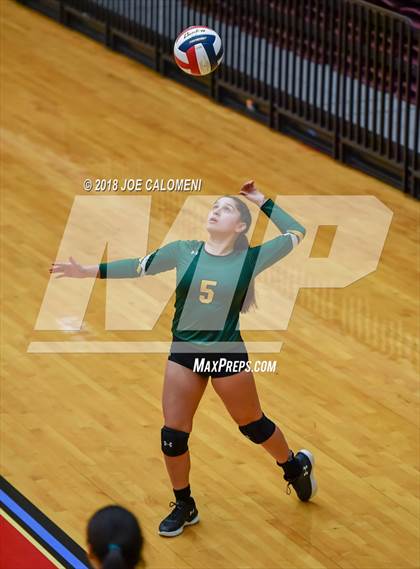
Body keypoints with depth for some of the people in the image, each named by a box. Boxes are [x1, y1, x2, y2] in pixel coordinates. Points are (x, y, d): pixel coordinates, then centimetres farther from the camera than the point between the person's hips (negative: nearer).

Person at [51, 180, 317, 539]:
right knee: (172, 437, 3)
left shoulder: (250, 259, -7)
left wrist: (263, 203, -1)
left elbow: (296, 233, -1)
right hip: (184, 353, 2)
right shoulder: (183, 252, -2)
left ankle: (297, 466, 42)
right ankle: (184, 507, 25)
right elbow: (139, 266, 5)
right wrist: (89, 271, 1)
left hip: (227, 354, -2)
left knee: (253, 425, 13)